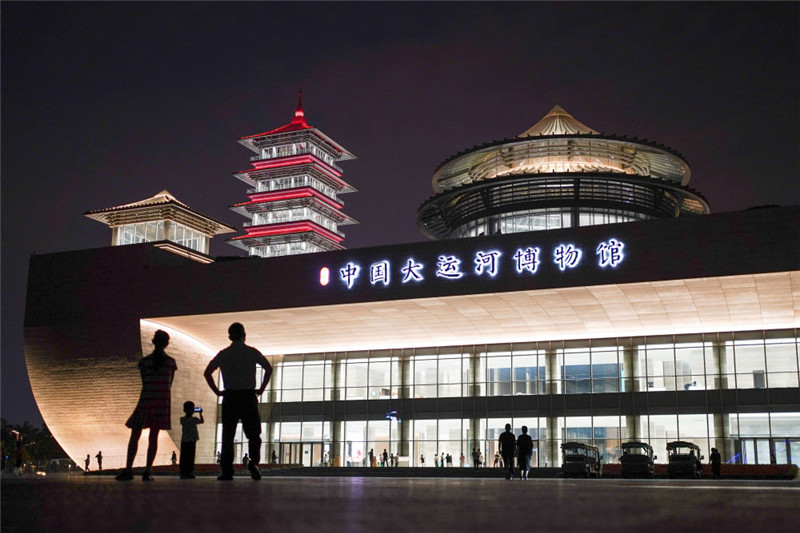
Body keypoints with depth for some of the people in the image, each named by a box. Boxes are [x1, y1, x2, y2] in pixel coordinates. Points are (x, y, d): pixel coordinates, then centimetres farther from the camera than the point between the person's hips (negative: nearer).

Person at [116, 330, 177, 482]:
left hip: (145, 400, -1)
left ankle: (128, 469, -6)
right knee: (153, 437, 4)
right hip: (162, 401, 1)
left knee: (135, 435, 4)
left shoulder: (144, 361, 0)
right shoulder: (171, 362, 1)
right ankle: (147, 471, -2)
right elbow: (169, 384, 8)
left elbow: (144, 382, 8)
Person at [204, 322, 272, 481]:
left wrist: (217, 391, 7)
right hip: (249, 396, -1)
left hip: (230, 397, 1)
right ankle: (254, 462, -15)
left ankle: (227, 471, 0)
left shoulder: (223, 354, 7)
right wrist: (261, 389, 1)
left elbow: (207, 373, 3)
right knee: (253, 434, 7)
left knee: (227, 435, 5)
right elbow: (268, 368, -5)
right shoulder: (252, 352, 3)